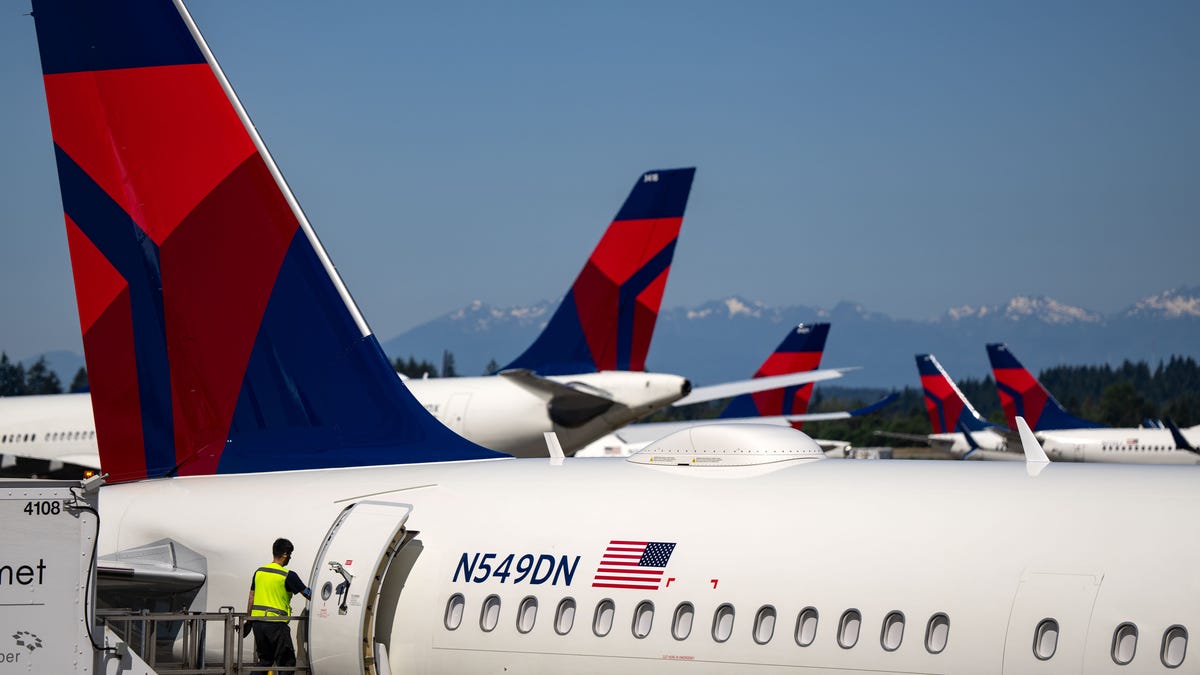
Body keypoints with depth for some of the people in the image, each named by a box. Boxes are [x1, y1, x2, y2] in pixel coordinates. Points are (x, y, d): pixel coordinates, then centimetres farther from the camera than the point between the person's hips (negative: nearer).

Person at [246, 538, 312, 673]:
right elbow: (308, 594, -4)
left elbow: (251, 599, 14)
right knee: (287, 662, 1)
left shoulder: (259, 572, 10)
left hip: (257, 620, 6)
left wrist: (248, 620, 21)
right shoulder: (288, 576, -9)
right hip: (276, 623, -6)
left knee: (265, 660, 18)